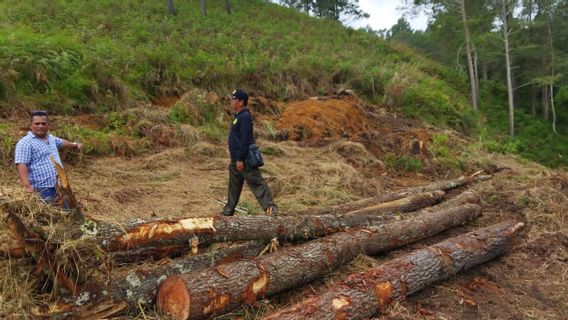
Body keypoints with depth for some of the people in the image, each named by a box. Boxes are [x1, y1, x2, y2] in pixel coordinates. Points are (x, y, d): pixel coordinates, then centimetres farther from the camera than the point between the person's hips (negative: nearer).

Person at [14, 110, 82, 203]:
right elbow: (21, 165, -22)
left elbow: (61, 142, 37)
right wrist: (27, 185, -34)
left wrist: (74, 145, 55)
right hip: (43, 189, -8)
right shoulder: (25, 143, -11)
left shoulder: (51, 138, 14)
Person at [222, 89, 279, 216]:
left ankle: (271, 208, -9)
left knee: (256, 184, -10)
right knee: (234, 186, 17)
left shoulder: (245, 117, -15)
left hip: (244, 160, -10)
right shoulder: (238, 116, 16)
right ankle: (228, 211, 28)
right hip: (236, 159, 10)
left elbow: (245, 139, -22)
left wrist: (240, 159, -24)